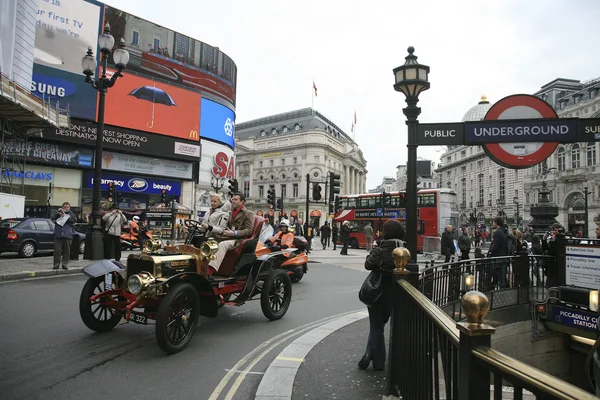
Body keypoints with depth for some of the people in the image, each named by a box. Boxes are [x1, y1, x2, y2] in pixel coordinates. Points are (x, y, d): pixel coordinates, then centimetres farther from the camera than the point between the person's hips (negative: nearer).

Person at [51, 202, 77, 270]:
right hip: (58, 235, 0)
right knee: (57, 251, -3)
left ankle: (65, 264, 7)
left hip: (67, 236, 0)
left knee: (66, 251, 1)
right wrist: (58, 214, -13)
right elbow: (53, 220, 1)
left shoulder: (71, 214, 13)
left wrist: (65, 216, -11)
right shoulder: (58, 213, 16)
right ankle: (56, 264, 3)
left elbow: (74, 221, -4)